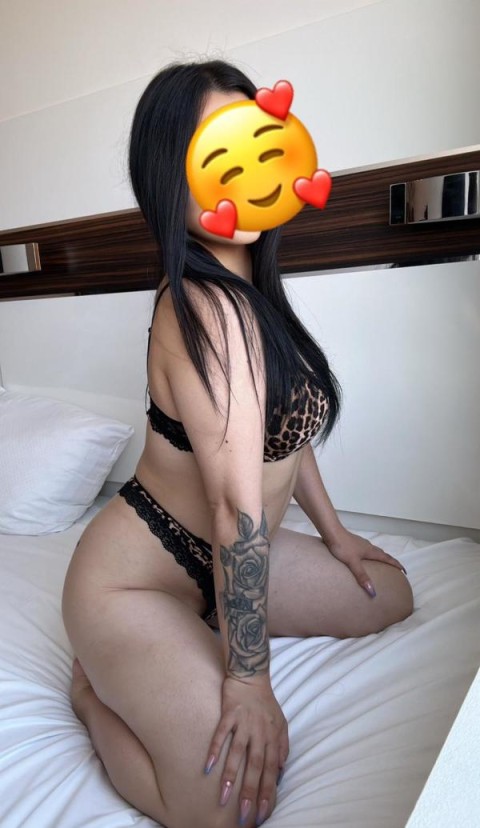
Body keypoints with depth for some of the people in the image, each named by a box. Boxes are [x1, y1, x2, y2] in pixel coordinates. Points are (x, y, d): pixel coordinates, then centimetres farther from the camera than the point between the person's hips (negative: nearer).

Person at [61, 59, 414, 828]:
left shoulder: (248, 287, 2)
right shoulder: (205, 309, -28)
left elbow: (283, 424, 10)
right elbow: (240, 510, -29)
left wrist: (333, 533, 15)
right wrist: (248, 679, -22)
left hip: (213, 559, 8)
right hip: (132, 582, -8)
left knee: (391, 594, 14)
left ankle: (203, 632, 15)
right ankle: (98, 689, 8)